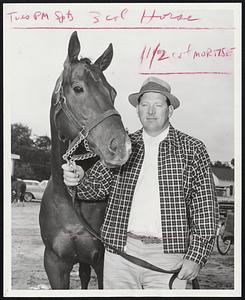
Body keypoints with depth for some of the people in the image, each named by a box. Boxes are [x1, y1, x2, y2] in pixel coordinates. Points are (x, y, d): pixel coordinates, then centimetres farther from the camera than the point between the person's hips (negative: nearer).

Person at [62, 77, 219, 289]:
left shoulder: (192, 149, 1)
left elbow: (205, 205, -2)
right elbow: (97, 186, 4)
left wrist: (196, 255, -9)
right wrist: (79, 179, -18)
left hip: (168, 255, -2)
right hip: (120, 250, 2)